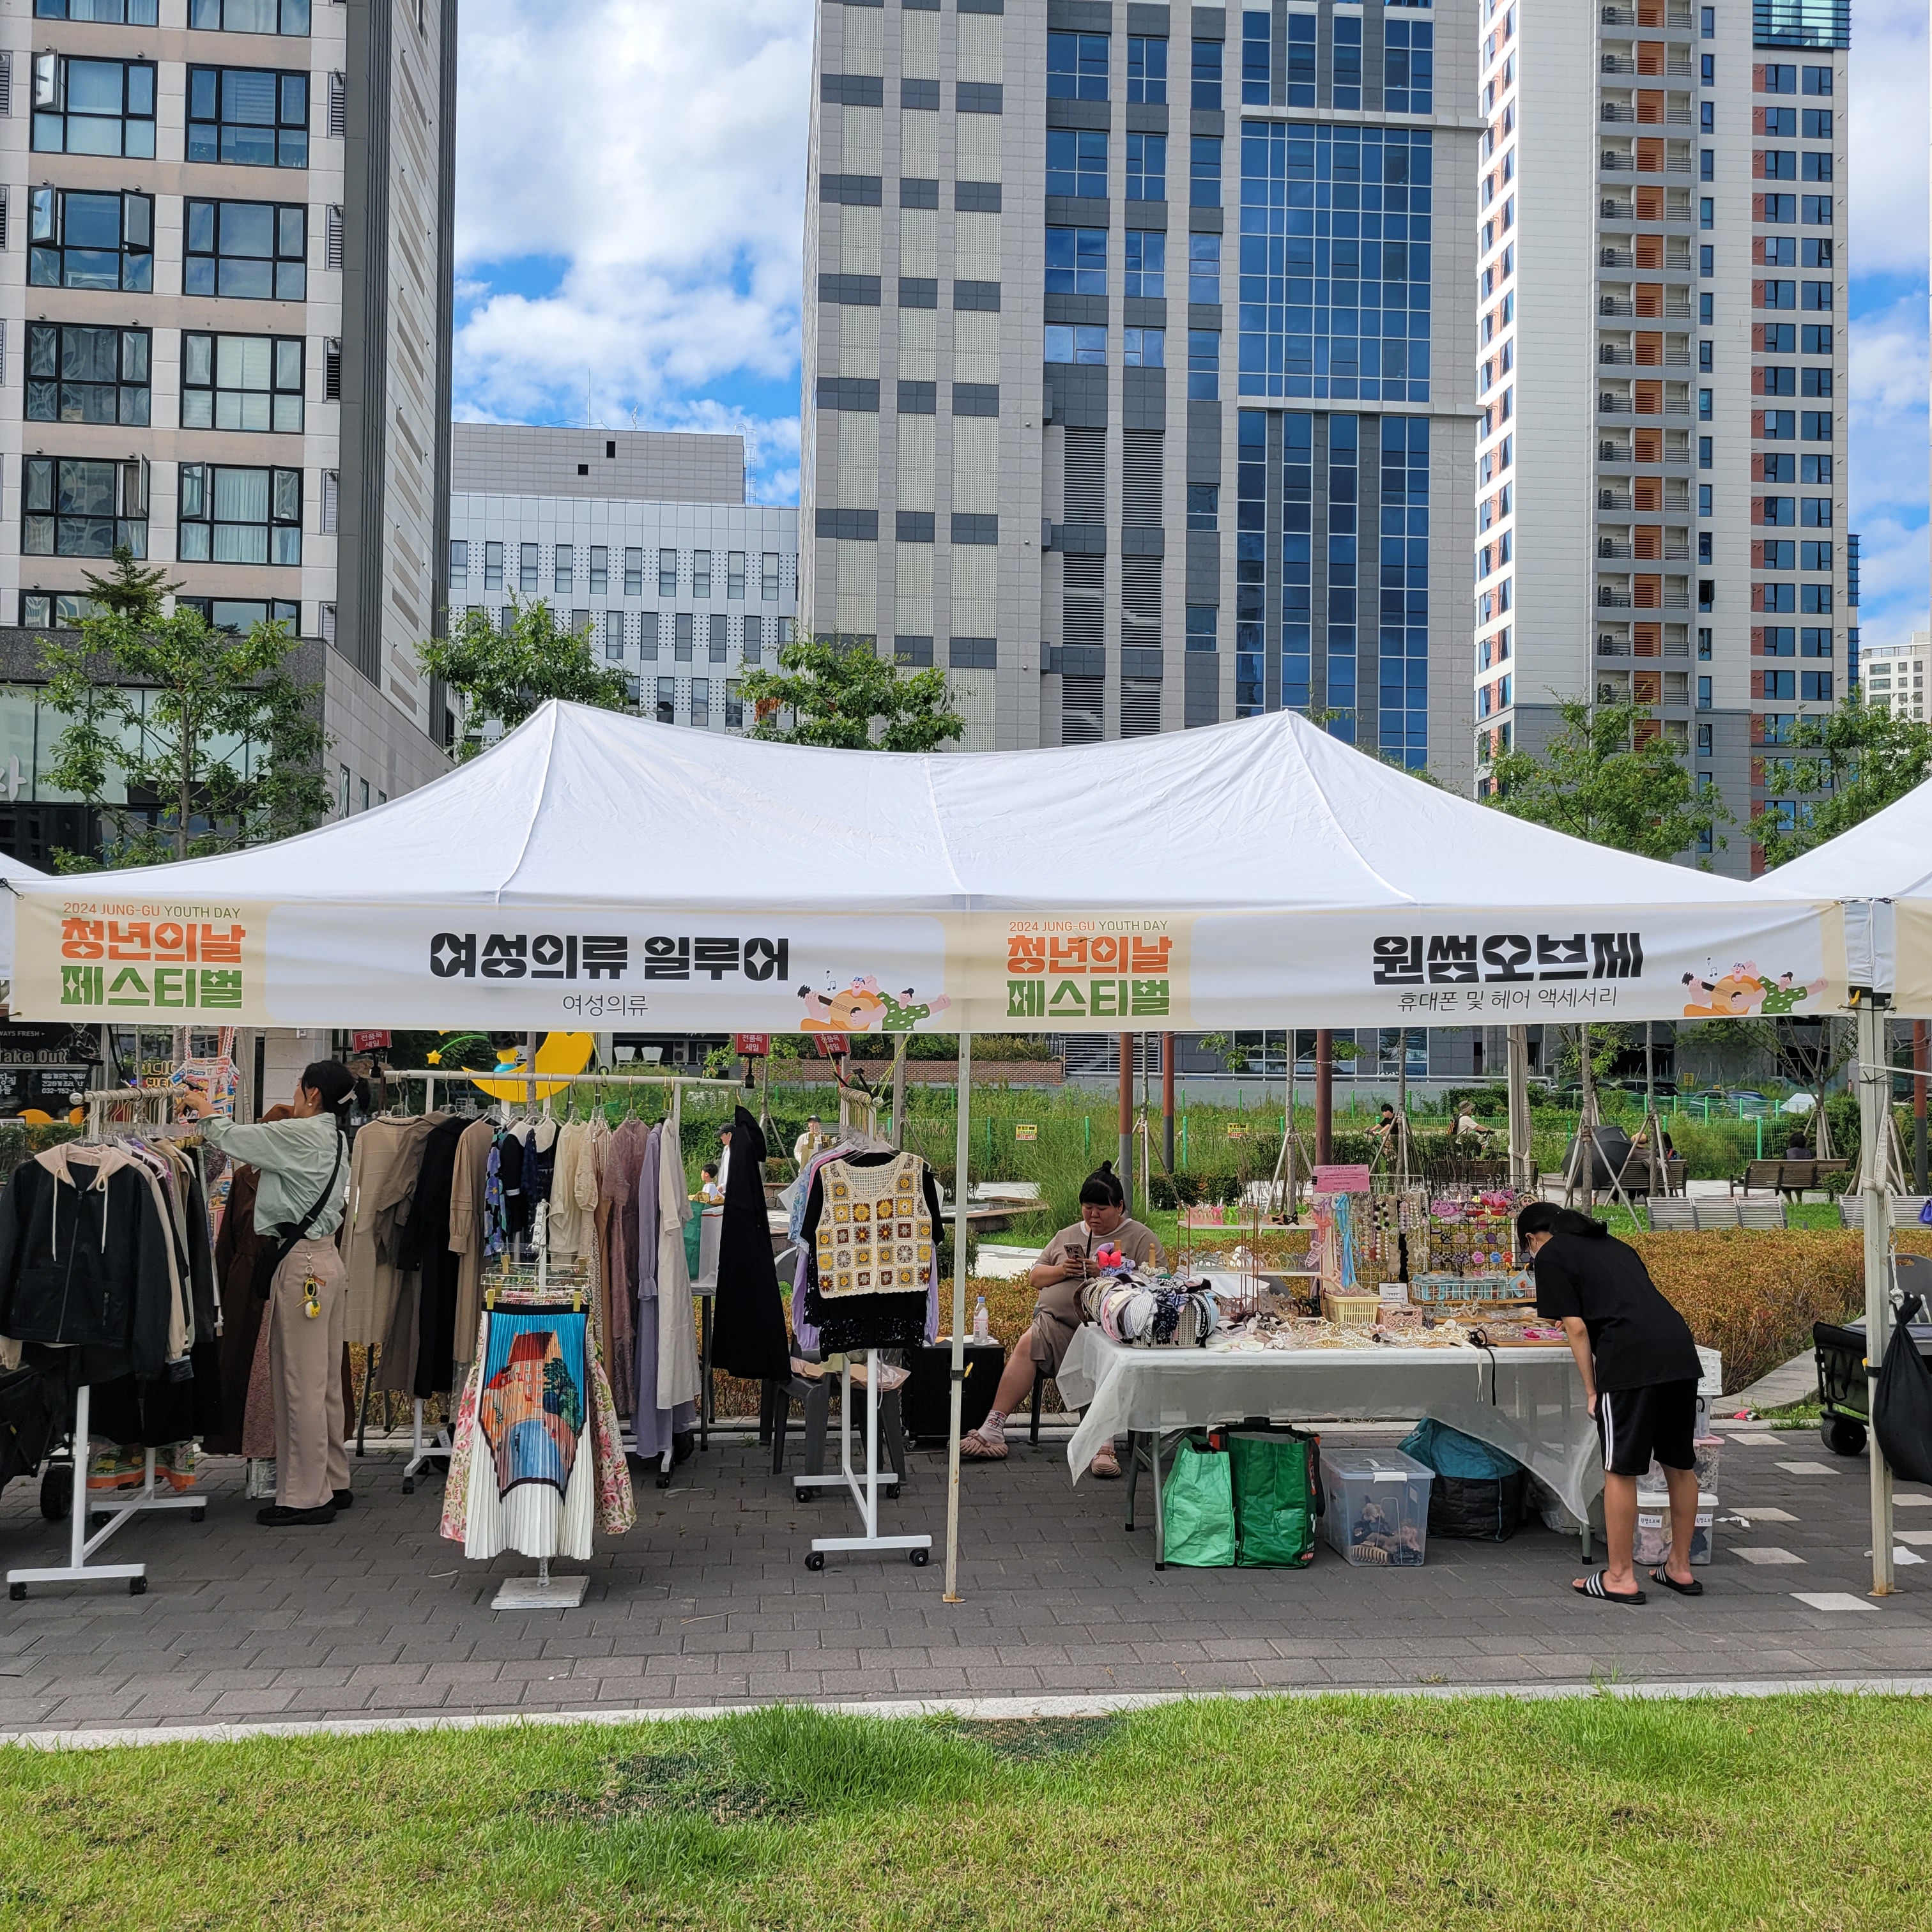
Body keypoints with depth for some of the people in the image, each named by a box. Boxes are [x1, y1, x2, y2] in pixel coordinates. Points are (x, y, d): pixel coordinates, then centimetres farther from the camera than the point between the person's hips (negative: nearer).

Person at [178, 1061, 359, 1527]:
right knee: (326, 1383, 14)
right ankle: (333, 1484, 22)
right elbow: (253, 1140, 21)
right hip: (325, 1261, 10)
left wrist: (205, 1111, 14)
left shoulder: (302, 1133, -14)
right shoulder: (333, 1137, 13)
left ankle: (306, 1497, 1)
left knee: (301, 1385, -4)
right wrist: (211, 1111, 26)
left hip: (302, 1265, -10)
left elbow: (232, 1139, -6)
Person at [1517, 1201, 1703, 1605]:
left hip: (1631, 1359, -7)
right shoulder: (1612, 1244, 29)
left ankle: (1620, 1577, 9)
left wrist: (1592, 1391, 6)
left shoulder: (1551, 1256, 9)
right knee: (1680, 1465, 16)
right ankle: (1680, 1568, 27)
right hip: (1680, 1347, 7)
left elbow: (1577, 1328, 1)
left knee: (1620, 1470, 2)